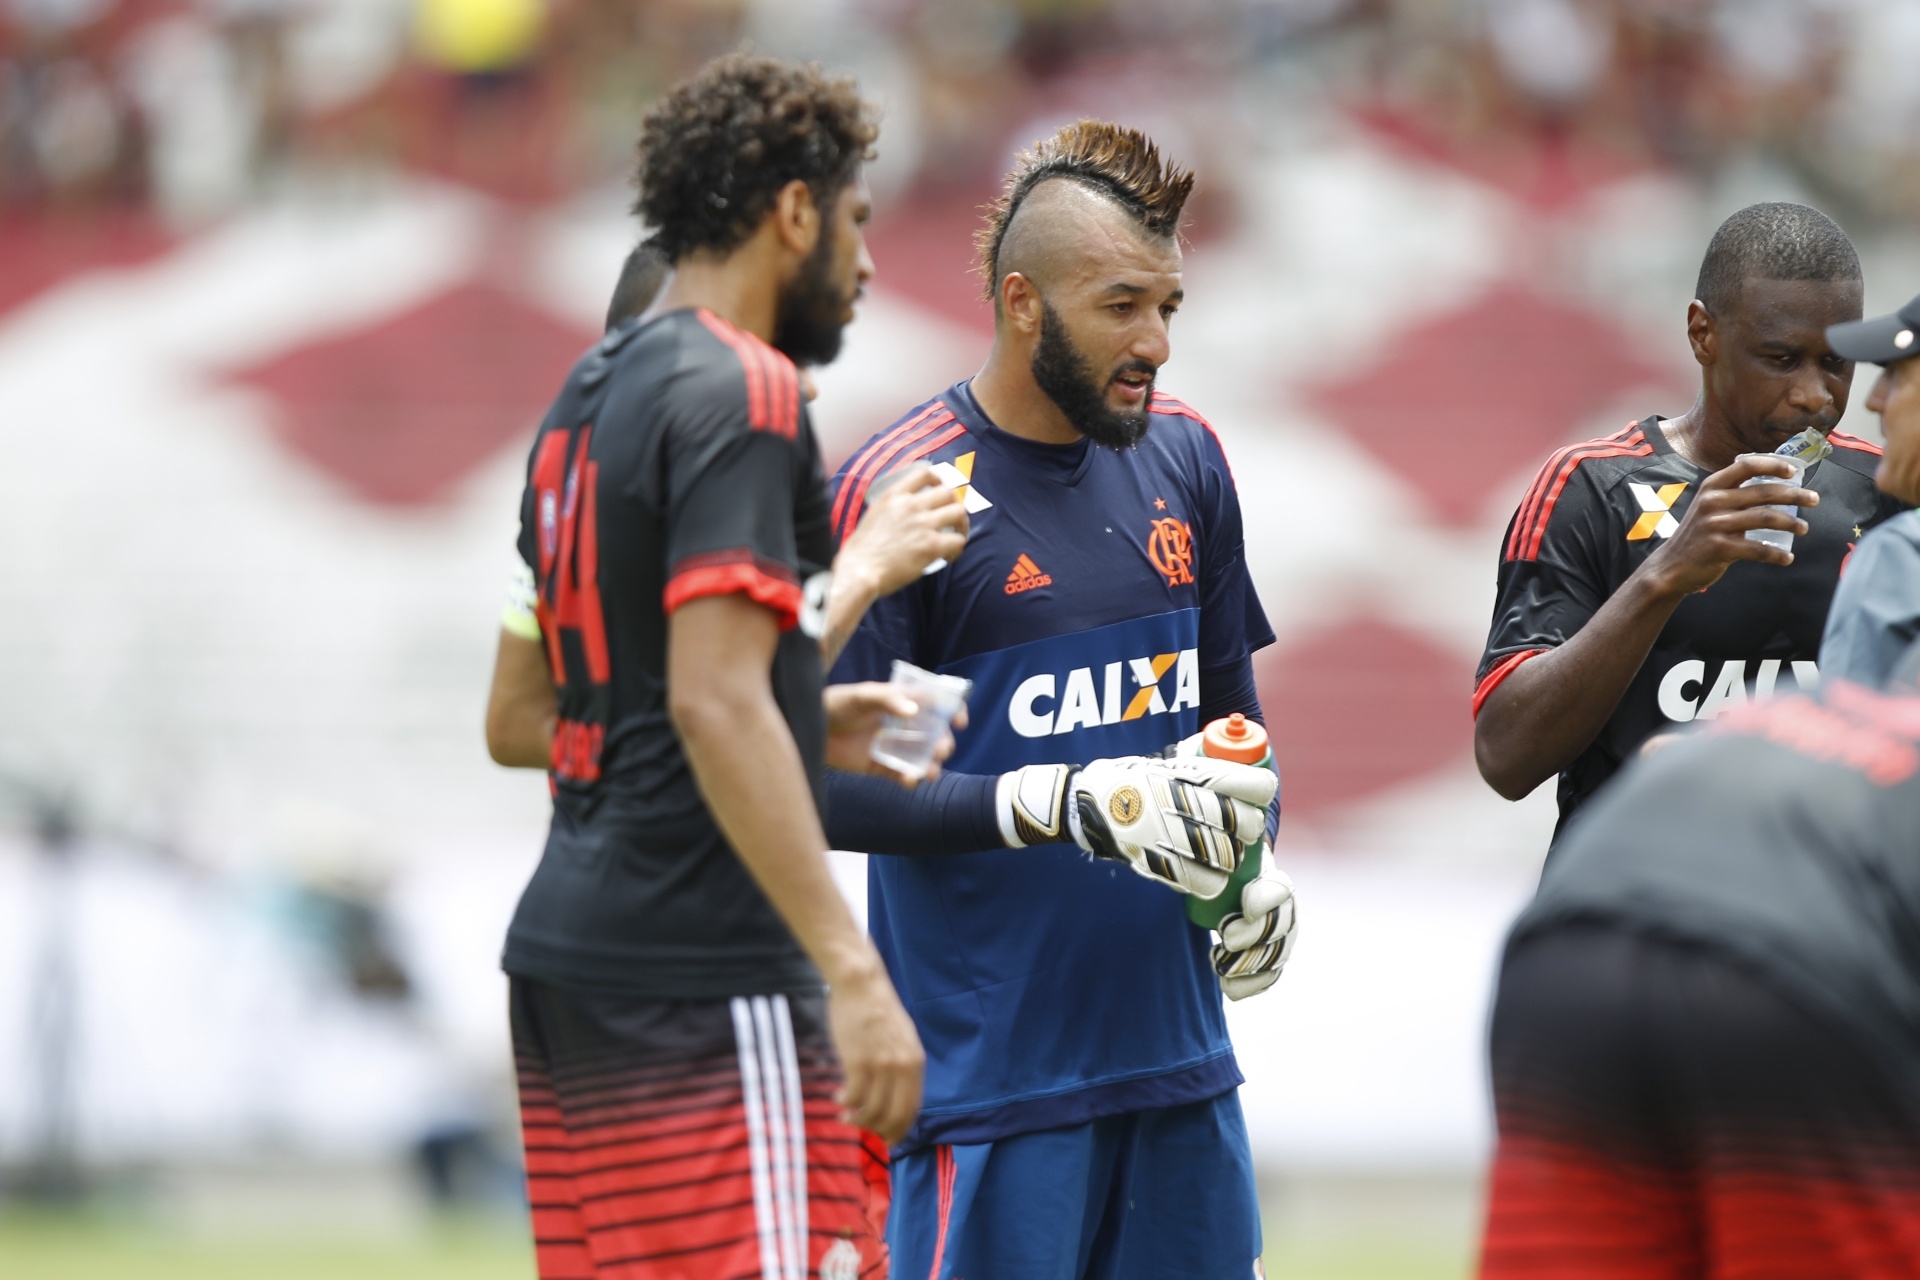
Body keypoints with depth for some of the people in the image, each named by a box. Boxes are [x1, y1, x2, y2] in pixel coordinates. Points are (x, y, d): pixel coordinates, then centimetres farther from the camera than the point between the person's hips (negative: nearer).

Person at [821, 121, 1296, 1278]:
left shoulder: (1184, 460, 10)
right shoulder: (898, 490, -10)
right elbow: (831, 784, -12)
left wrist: (1252, 871, 2)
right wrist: (1061, 805, -21)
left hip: (1179, 1052, 6)